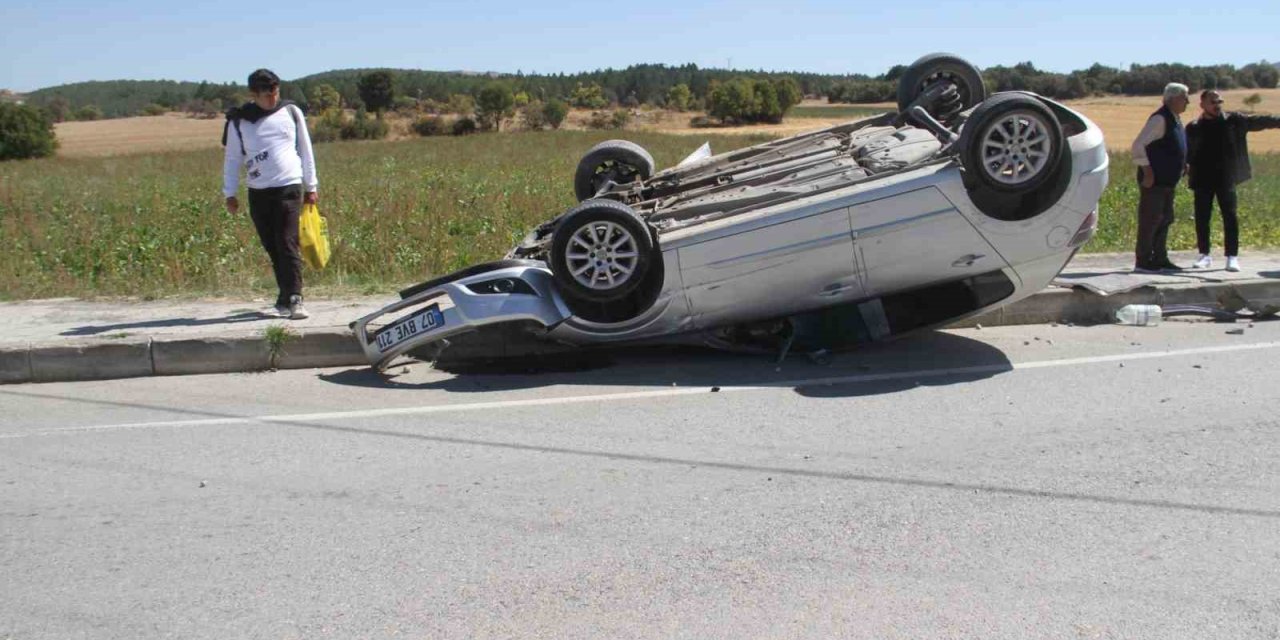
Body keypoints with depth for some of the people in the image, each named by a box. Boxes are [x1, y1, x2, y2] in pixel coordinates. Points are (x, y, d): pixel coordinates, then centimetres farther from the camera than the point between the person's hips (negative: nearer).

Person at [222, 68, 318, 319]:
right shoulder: (239, 121, 4)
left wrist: (311, 186, 11)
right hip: (258, 193, 2)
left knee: (288, 245, -11)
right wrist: (230, 193, 5)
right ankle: (286, 297, 15)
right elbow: (232, 158, 9)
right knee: (272, 248, 5)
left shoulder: (291, 112, 5)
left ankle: (294, 299, -13)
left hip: (290, 187, -2)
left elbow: (305, 150, 11)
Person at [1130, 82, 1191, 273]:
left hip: (1168, 180, 10)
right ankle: (1143, 262, 0)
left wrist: (1182, 165, 16)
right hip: (1154, 180, -10)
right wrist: (1147, 171, -21)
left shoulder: (1175, 120, 13)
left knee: (1165, 219, 12)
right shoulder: (1160, 119, -16)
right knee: (1150, 220, -5)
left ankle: (1160, 259, 19)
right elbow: (1138, 145, -21)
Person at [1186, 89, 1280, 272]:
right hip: (1202, 179, 0)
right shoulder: (1193, 128, 4)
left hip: (1225, 178, 0)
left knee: (1230, 217, -4)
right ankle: (1204, 255, 15)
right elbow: (1186, 152, 4)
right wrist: (1184, 165, -15)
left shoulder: (1233, 121, 5)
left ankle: (1232, 257, 0)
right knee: (1202, 218, 4)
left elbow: (1258, 121, 1)